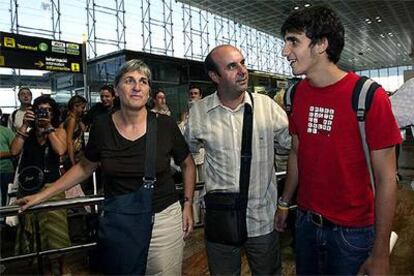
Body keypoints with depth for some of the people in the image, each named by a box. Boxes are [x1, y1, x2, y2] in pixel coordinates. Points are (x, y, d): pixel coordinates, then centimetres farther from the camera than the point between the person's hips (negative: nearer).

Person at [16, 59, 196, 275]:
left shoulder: (165, 125, -10)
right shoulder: (102, 127, -6)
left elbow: (187, 164, 5)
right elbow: (85, 167, 9)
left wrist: (187, 205, 1)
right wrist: (42, 196, 8)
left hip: (164, 218, -1)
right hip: (117, 222, 1)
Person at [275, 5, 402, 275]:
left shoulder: (369, 96, -18)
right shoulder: (297, 94, -2)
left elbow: (386, 178, -14)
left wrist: (380, 253, -13)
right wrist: (284, 203, 10)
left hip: (352, 230, -4)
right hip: (306, 220, 5)